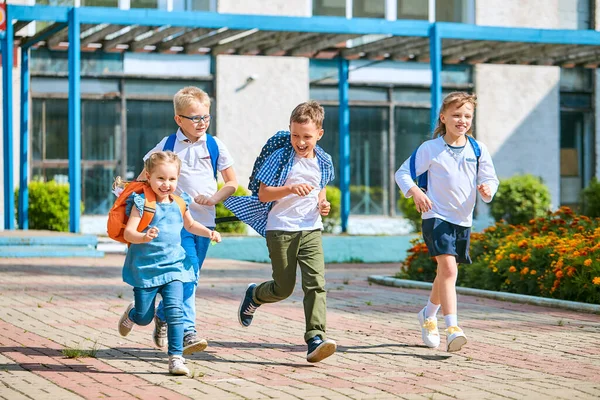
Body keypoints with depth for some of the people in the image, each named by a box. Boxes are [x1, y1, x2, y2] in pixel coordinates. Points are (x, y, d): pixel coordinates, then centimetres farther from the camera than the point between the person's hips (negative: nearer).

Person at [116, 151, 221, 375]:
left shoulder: (179, 203, 6)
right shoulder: (142, 203, -10)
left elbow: (190, 224, 26)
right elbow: (128, 233, -18)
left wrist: (208, 233, 10)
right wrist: (144, 237, -38)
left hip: (173, 266, 3)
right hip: (145, 267, -3)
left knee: (175, 311, -13)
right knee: (144, 318, 8)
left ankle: (176, 357, -7)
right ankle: (131, 313, 44)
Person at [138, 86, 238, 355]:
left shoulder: (215, 147, 5)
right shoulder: (167, 145, 1)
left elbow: (232, 183, 10)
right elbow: (145, 176, 11)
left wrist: (214, 198, -6)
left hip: (204, 220, 3)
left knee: (190, 277, 11)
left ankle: (163, 317, 32)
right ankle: (187, 331, -20)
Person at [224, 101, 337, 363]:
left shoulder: (323, 162, 6)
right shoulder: (281, 157, -7)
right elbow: (263, 194, -7)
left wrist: (322, 204, 1)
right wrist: (290, 189, -23)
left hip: (311, 230, 3)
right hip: (280, 230, -3)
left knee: (316, 282, -13)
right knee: (284, 288, 5)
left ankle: (315, 337, -16)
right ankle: (253, 295, 38)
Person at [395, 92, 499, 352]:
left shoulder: (478, 149, 3)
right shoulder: (430, 149, -5)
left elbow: (490, 179, 5)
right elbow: (402, 173, 0)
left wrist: (487, 189, -19)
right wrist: (414, 192, -20)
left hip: (463, 220, 5)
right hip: (436, 216, -5)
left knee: (446, 272, 18)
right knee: (448, 268, -23)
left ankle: (428, 315, 44)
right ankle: (452, 328, -28)